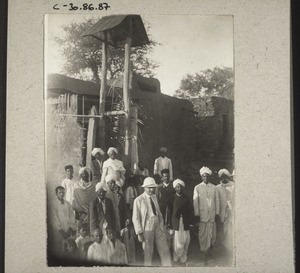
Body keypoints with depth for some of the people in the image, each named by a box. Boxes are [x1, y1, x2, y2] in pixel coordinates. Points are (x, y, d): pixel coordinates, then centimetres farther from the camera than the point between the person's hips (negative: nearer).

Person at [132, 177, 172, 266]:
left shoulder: (154, 197, 10)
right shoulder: (138, 200, -10)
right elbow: (135, 218, -9)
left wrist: (161, 227, 7)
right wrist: (139, 233, -13)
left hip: (158, 228, 6)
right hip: (147, 229, -6)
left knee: (165, 251, 7)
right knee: (148, 253, 6)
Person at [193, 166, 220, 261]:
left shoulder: (213, 187, 9)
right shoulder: (197, 188, 3)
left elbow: (217, 200, 10)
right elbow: (195, 201, 2)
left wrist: (217, 212, 5)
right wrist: (197, 214, -4)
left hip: (212, 214, 2)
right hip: (202, 214, -2)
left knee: (211, 232, 3)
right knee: (202, 233, 0)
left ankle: (210, 247, 23)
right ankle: (203, 250, 12)